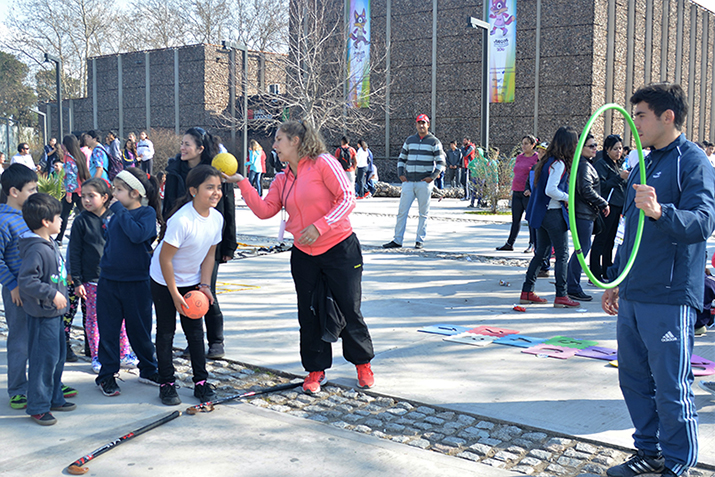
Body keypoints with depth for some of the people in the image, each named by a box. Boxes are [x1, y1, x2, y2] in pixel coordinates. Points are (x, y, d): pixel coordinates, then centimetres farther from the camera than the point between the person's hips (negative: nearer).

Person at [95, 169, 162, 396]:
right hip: (109, 281, 4)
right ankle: (107, 375, 18)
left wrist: (120, 211, -21)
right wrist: (104, 266, 14)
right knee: (108, 328, 7)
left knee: (140, 329, 8)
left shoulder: (147, 213, -8)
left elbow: (138, 234, -27)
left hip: (137, 282, -4)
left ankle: (148, 370, 26)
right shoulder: (116, 214, 7)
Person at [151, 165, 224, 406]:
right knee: (166, 332, 1)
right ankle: (167, 384, 11)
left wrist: (204, 285, -6)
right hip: (164, 282, -6)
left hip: (192, 281, 6)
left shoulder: (217, 218, -9)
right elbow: (165, 258, -24)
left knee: (195, 330, 8)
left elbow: (209, 254, 2)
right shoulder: (181, 220, -30)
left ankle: (201, 381, 16)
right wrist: (175, 295, -20)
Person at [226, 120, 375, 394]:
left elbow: (348, 198, -15)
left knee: (348, 311, 3)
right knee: (309, 315, 7)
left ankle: (363, 364, 25)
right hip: (304, 255, 6)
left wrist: (320, 226, -23)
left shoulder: (323, 163, -10)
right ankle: (316, 370, 23)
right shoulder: (282, 180, 10)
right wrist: (243, 185, -5)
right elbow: (264, 210, 3)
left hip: (340, 249, -5)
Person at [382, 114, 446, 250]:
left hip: (424, 182, -3)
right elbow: (401, 158, 19)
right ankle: (397, 240, 4)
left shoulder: (434, 142, 3)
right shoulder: (409, 140, 14)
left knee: (423, 213, 3)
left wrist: (432, 176, -10)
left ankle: (420, 240, 11)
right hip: (408, 181, 3)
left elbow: (441, 162, 1)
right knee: (402, 211, 0)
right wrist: (400, 174, 5)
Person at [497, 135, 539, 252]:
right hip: (516, 193, 7)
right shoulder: (519, 157, 16)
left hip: (528, 193, -7)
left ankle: (532, 244, 8)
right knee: (515, 219, 10)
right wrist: (512, 189, 18)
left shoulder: (537, 158, -5)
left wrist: (531, 190, -20)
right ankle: (510, 243, 15)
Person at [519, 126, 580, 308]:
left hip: (541, 214, 9)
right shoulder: (559, 163, -15)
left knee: (541, 253, 15)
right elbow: (550, 190, -23)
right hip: (554, 214, -9)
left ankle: (527, 292, 18)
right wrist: (567, 198, -9)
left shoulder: (549, 160, 11)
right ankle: (561, 296, 2)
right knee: (562, 254, -1)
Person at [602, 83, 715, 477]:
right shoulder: (644, 165, 17)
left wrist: (659, 211, -41)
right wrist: (616, 281, 23)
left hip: (669, 299, -8)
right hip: (632, 295, 8)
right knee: (634, 379, 15)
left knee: (671, 388, 0)